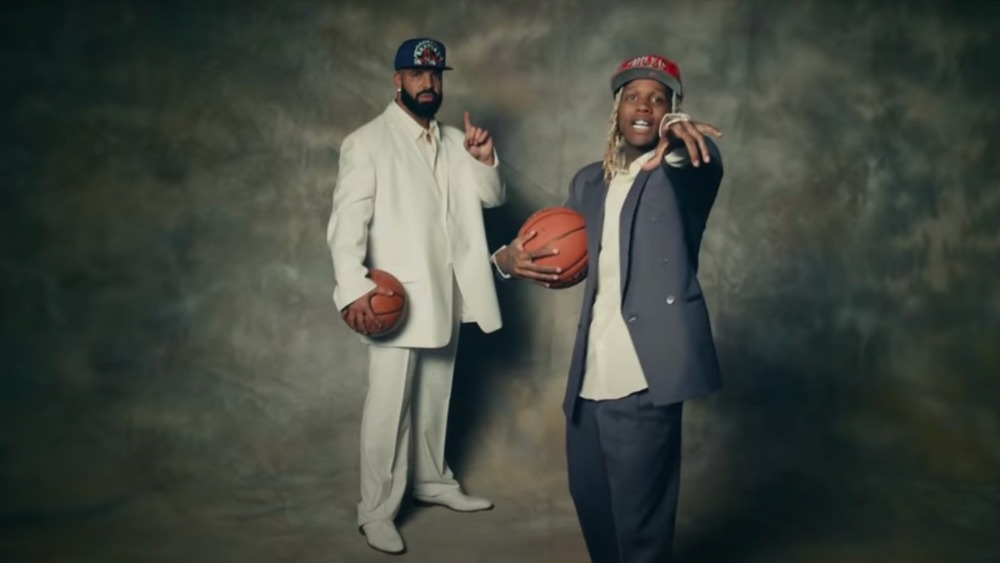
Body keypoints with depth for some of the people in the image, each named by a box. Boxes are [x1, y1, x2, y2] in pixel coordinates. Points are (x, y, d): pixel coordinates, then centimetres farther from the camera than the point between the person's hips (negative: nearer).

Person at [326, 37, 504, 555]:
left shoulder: (455, 142, 12)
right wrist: (353, 287, -26)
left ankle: (433, 481, 34)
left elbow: (492, 197, 12)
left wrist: (485, 162, -9)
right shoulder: (367, 142, -7)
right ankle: (376, 511, 8)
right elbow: (347, 220, -14)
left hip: (445, 293, 6)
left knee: (435, 397, 17)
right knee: (388, 405, -3)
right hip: (394, 297, -6)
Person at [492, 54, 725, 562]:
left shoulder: (680, 172, 0)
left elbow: (704, 160, -24)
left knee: (639, 519, 1)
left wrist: (681, 129, -47)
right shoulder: (588, 182, 16)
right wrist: (509, 258, 3)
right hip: (590, 376, 6)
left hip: (643, 377, -6)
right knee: (589, 497, 20)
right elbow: (565, 259, 23)